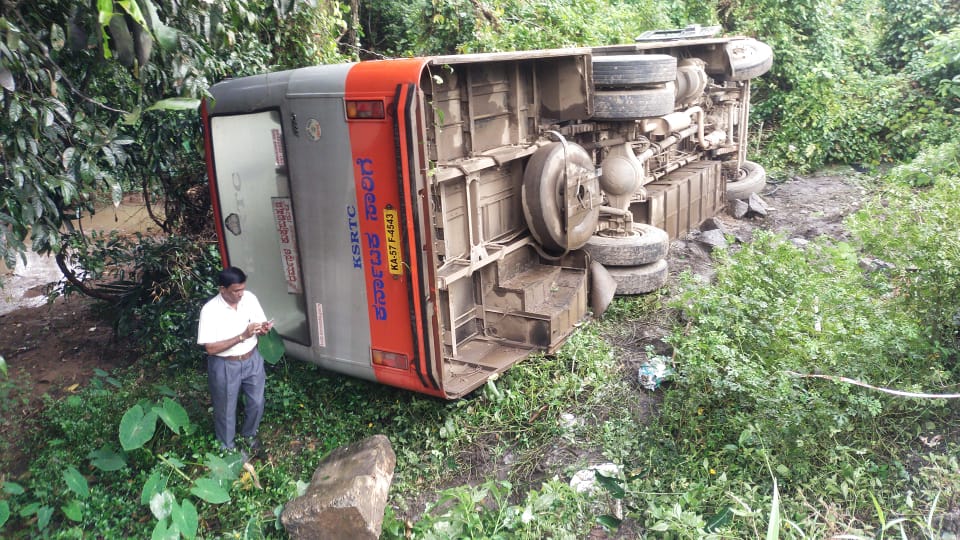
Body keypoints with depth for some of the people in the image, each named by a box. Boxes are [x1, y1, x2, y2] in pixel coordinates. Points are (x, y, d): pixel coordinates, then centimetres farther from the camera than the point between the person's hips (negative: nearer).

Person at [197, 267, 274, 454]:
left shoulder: (250, 298, -10)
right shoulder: (210, 310, -24)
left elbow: (260, 325, 4)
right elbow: (210, 348, -25)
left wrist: (264, 328, -22)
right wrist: (242, 336, -32)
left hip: (252, 360, 4)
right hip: (225, 366, -4)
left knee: (256, 403, 19)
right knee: (226, 409, 16)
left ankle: (249, 433, 48)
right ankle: (227, 446, 41)